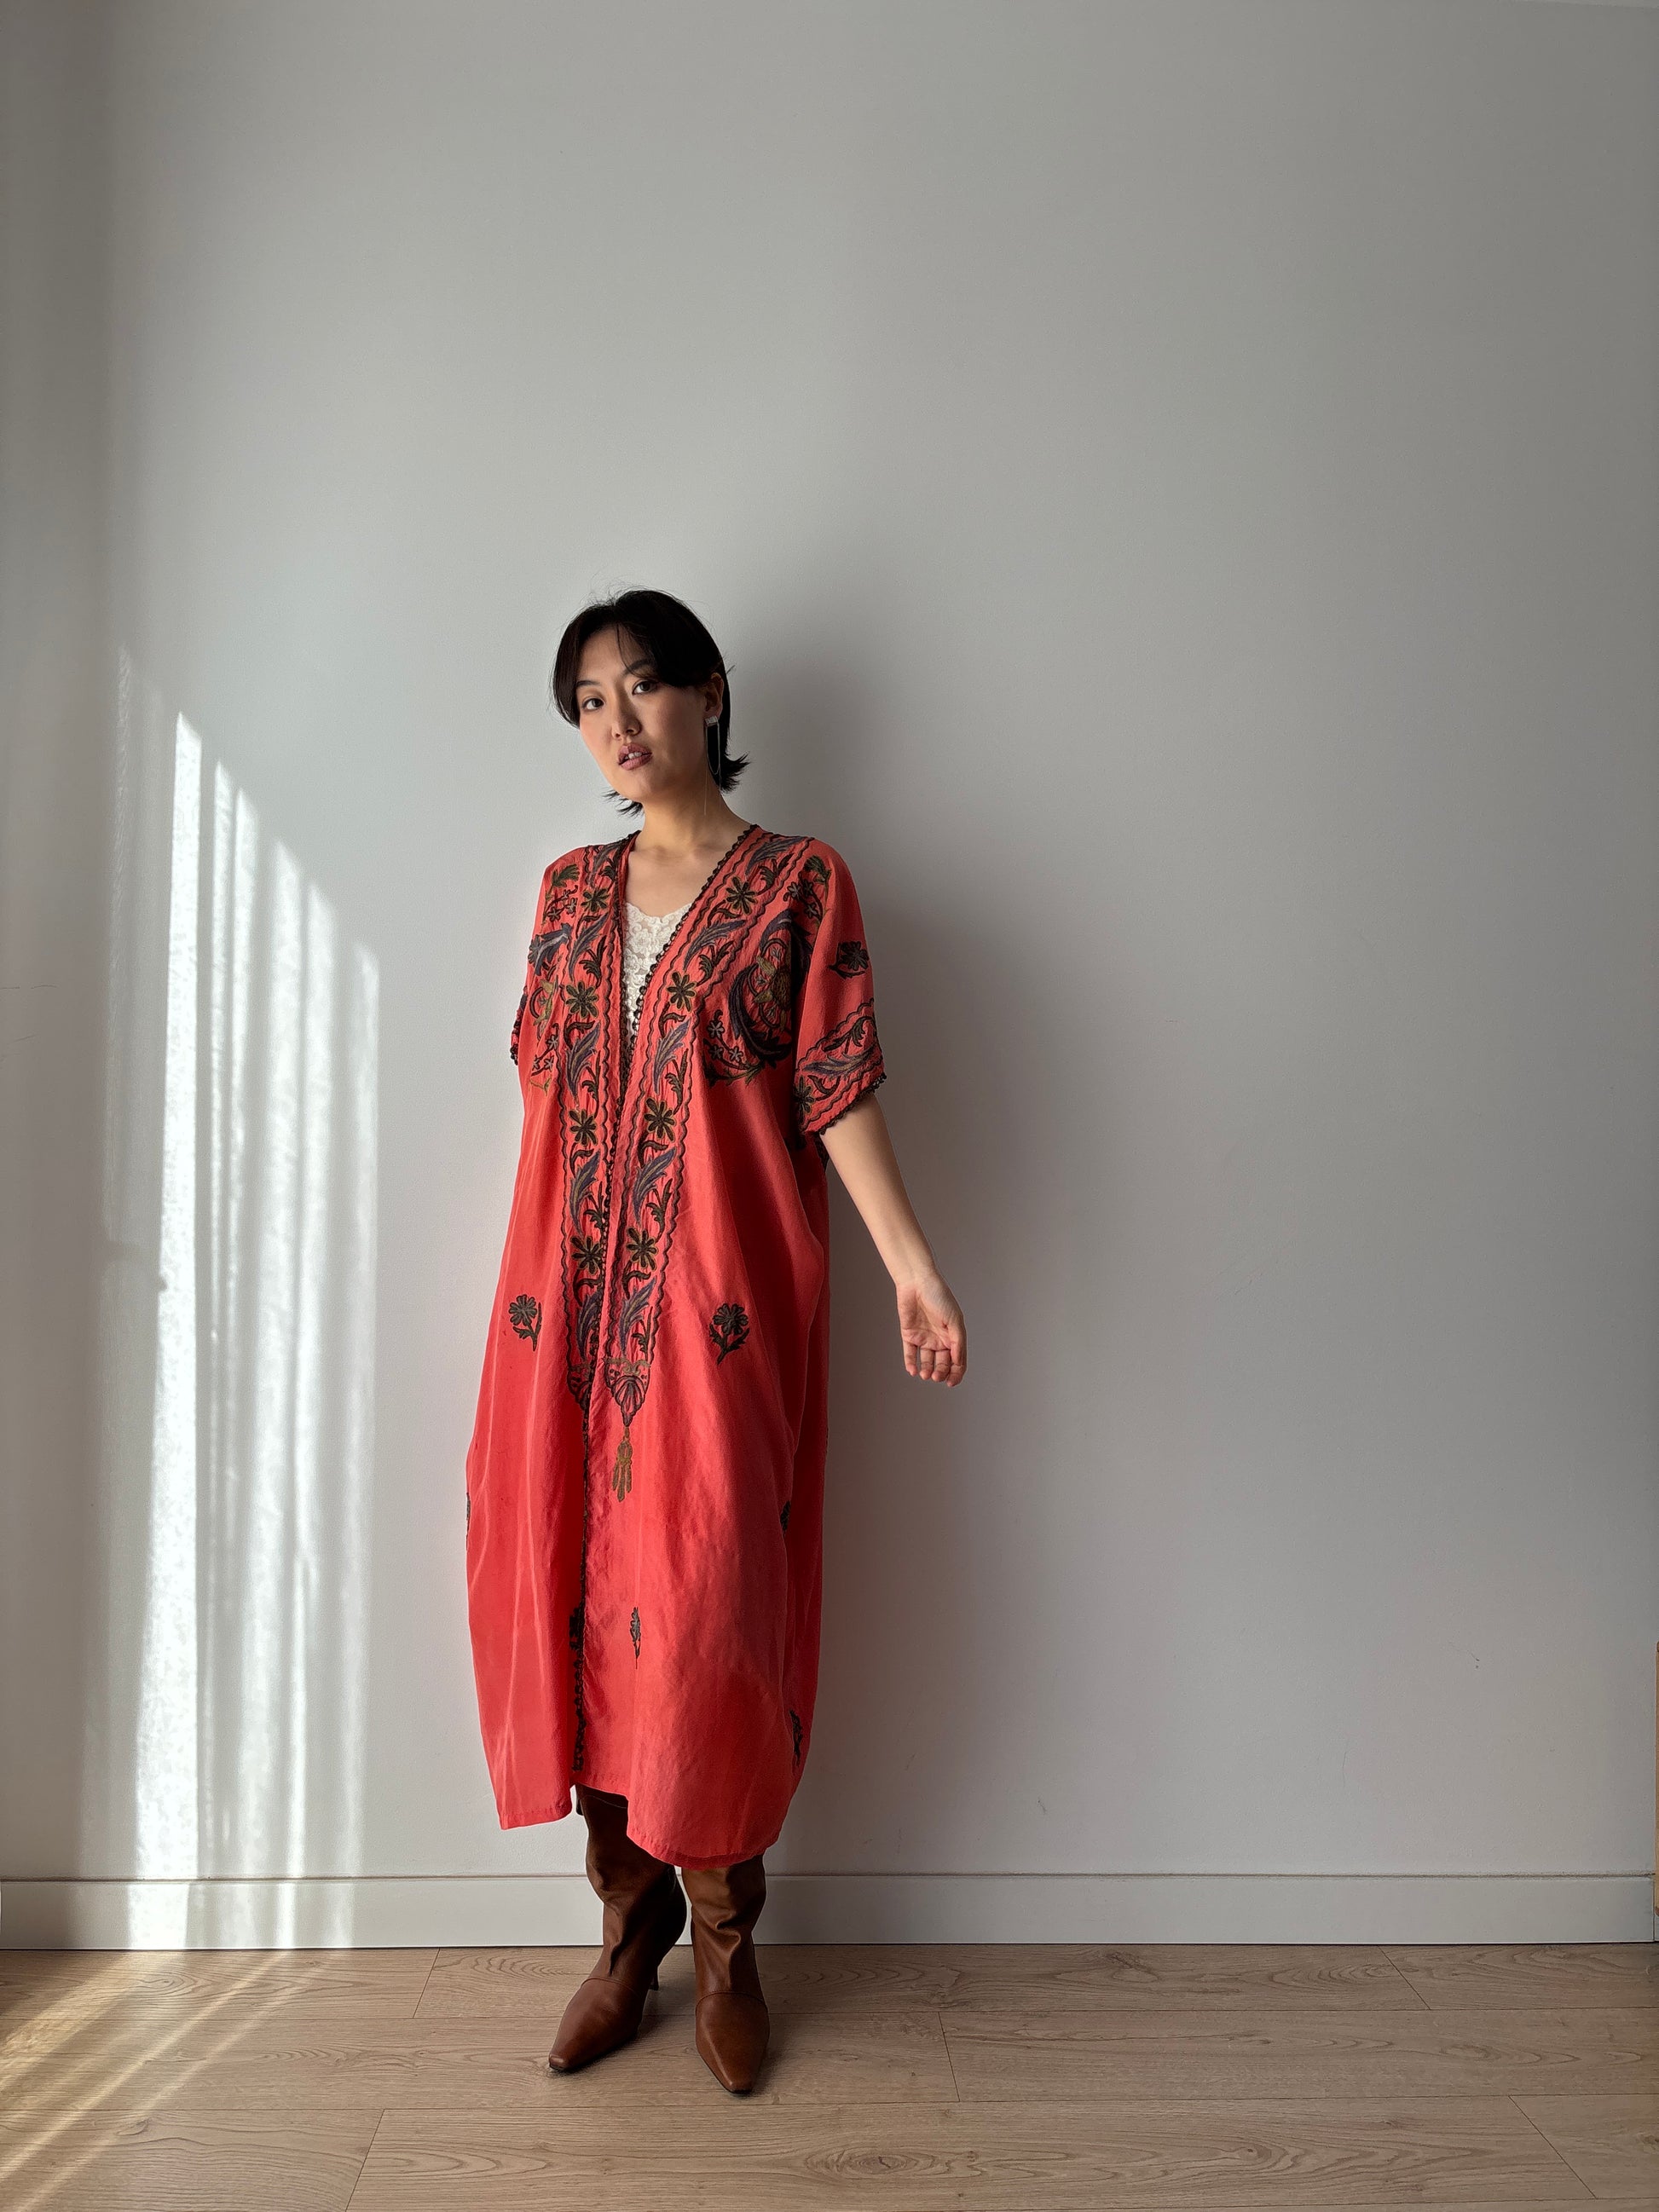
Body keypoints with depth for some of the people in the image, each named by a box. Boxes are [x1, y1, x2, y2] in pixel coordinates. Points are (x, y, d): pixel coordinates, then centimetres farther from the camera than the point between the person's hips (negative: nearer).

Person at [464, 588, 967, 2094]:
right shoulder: (572, 889, 14)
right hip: (571, 1293, 5)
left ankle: (726, 1940, 19)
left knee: (705, 1610, -3)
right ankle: (632, 1916, 25)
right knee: (566, 1593, 6)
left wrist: (913, 1267, -13)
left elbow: (836, 1090, -4)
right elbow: (544, 1089, 15)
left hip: (723, 1295, -4)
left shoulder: (799, 882, 2)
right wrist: (534, 1282, 13)